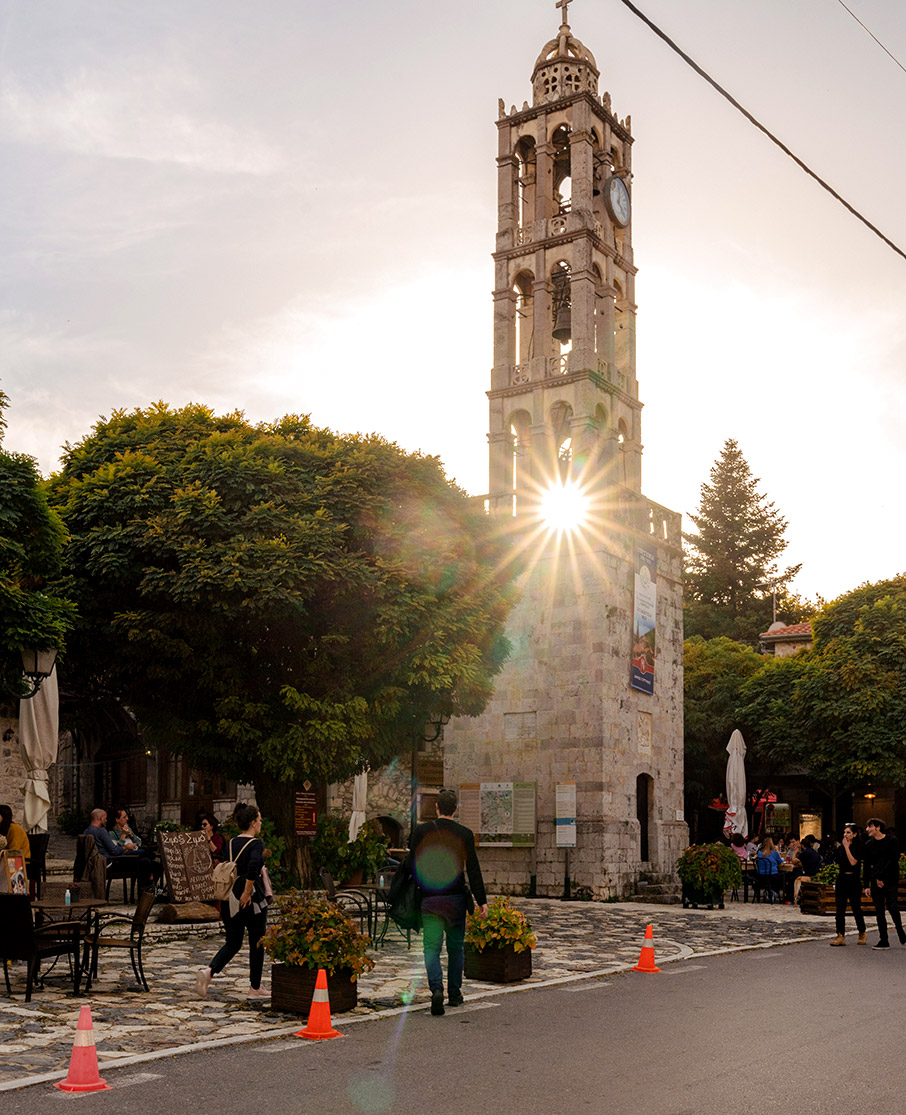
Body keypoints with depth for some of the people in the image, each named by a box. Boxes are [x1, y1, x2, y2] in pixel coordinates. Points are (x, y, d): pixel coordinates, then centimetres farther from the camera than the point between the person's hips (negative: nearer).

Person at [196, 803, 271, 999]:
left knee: (232, 942, 14)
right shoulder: (256, 844, -12)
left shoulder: (231, 843, 9)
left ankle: (209, 971, -9)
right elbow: (253, 867, -30)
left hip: (230, 897, 6)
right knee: (256, 943, 9)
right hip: (252, 899, -6)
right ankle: (255, 988, 17)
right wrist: (247, 892, -21)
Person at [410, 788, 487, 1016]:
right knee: (455, 947, 16)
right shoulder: (464, 834, -3)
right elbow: (473, 869, -6)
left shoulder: (421, 831, -1)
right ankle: (454, 993, 23)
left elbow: (413, 866, 1)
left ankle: (437, 989, -24)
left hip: (430, 898, -1)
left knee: (431, 948, -2)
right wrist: (481, 900, -4)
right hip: (456, 898, 1)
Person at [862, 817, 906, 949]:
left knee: (893, 908, -11)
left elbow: (893, 861, -8)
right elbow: (866, 866, 10)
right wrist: (866, 885, 3)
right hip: (876, 882, 4)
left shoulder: (891, 841, -3)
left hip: (891, 881, -4)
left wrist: (881, 878, -12)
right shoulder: (868, 845, 10)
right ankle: (883, 941, 6)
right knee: (879, 911, 2)